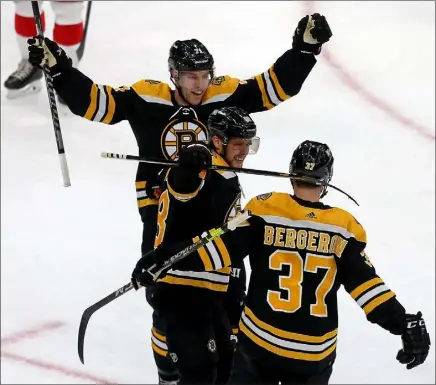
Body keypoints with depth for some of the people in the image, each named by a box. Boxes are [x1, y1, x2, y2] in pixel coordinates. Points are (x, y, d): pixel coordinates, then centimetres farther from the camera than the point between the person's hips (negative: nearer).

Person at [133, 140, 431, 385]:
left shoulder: (264, 211, -8)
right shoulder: (342, 228, -6)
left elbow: (221, 248, -14)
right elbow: (365, 282, -11)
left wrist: (165, 259, -12)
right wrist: (405, 324, -9)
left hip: (259, 342, 0)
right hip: (315, 353, 0)